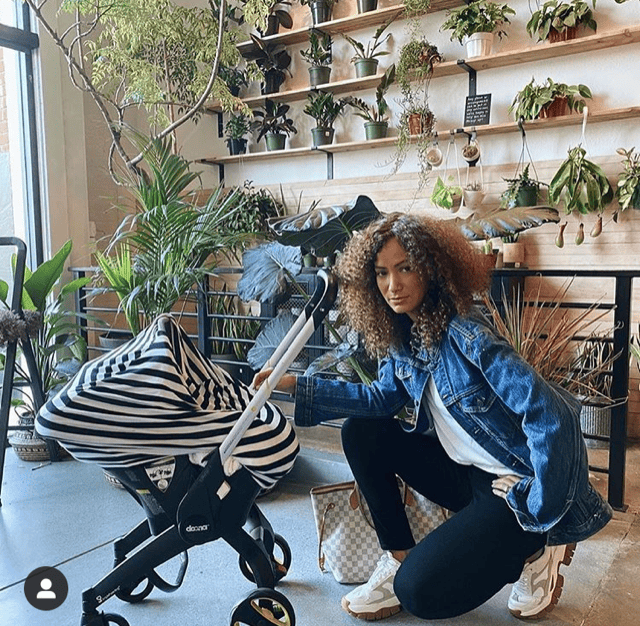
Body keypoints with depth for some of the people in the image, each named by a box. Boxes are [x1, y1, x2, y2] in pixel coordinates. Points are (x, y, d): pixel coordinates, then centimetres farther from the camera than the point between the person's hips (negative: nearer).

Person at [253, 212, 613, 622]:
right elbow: (384, 397, 3)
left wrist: (541, 518, -22)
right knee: (361, 433, -3)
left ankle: (534, 553, 6)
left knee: (420, 591, -17)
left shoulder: (465, 333, -26)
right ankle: (398, 560, 5)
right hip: (464, 473, 8)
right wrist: (295, 385, -4)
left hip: (518, 484, -7)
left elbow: (551, 415, -29)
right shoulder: (400, 335, -2)